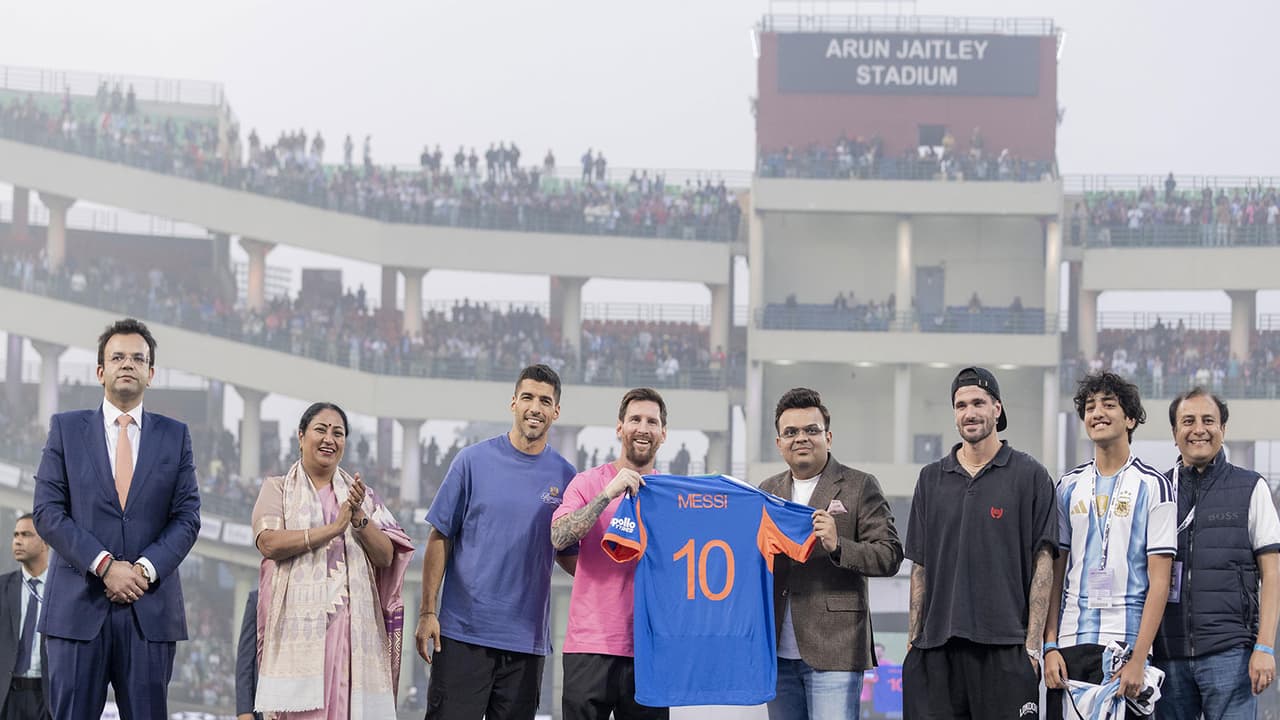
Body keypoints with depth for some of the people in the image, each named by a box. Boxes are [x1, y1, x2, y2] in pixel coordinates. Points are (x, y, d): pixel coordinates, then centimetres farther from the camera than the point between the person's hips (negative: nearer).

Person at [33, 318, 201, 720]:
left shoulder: (175, 436, 12)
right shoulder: (66, 429, 8)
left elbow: (187, 517, 6)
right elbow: (48, 512, 0)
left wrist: (146, 569, -11)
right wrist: (104, 566, -11)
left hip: (151, 607, 1)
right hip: (79, 606, -1)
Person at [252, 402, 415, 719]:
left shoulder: (360, 494, 18)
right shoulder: (277, 489, 10)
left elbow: (386, 556, 9)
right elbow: (269, 543, -8)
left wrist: (359, 518, -9)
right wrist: (333, 528, -12)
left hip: (353, 628, 3)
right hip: (299, 624, -2)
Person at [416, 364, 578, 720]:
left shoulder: (565, 477, 6)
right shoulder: (474, 460, -1)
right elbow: (440, 539, 2)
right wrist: (428, 612, -3)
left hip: (528, 640, 2)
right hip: (463, 634, -2)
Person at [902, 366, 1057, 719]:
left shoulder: (1029, 475, 3)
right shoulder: (931, 478, 14)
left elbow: (1043, 562, -1)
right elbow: (920, 567, 15)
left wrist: (1033, 643, -8)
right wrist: (912, 641, 8)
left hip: (1004, 647, -3)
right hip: (937, 647, 4)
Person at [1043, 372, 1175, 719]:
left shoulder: (1152, 486, 0)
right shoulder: (1069, 486, 13)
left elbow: (1159, 581, -5)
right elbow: (1055, 573, 12)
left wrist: (1138, 660, -13)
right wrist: (1050, 646, 1)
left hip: (1125, 642, -4)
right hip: (1070, 641, 4)